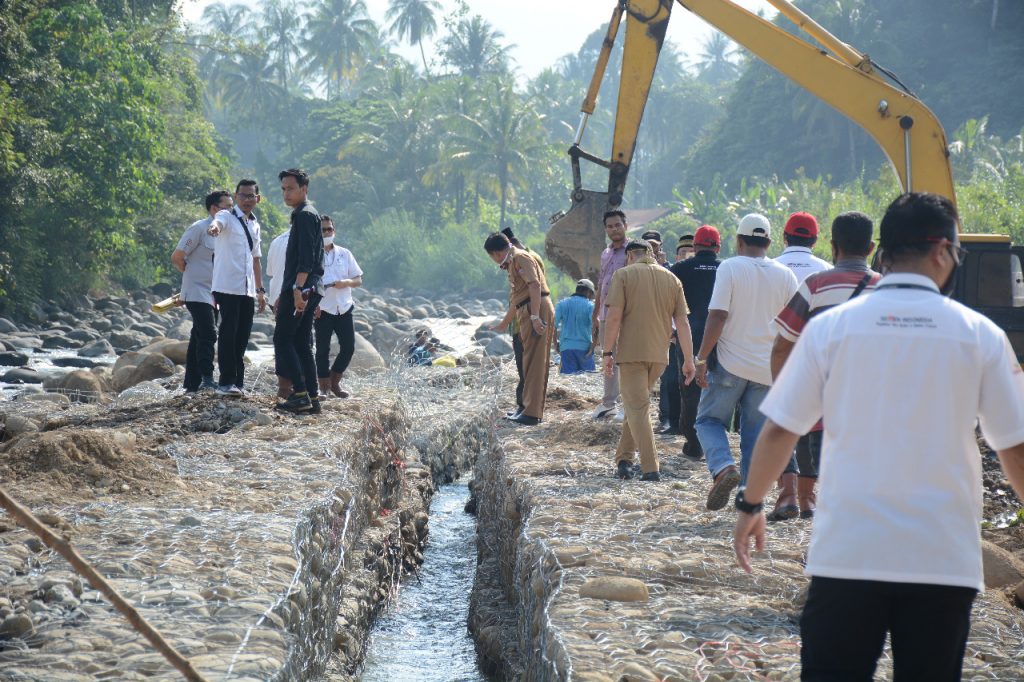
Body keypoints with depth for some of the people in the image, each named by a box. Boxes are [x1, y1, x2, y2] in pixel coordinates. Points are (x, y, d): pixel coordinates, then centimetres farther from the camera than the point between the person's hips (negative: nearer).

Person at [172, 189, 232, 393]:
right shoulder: (199, 229, -12)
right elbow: (177, 257, -12)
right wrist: (192, 275, 2)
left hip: (213, 294, 8)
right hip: (197, 292, -8)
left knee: (199, 337, 11)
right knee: (208, 334, -19)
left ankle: (192, 384, 15)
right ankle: (207, 378, -23)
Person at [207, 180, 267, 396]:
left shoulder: (255, 225, 19)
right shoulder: (227, 217, -2)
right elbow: (218, 222, -28)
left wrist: (260, 290, 22)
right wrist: (213, 227, -53)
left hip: (247, 290, 7)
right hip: (227, 287, -7)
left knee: (242, 337, 7)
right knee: (228, 333, -10)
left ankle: (238, 381, 13)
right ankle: (226, 382, -8)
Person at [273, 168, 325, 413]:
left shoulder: (305, 215, -9)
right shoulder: (309, 215, 22)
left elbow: (306, 257, -19)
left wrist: (297, 288, -25)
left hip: (300, 289, -10)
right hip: (309, 290, 10)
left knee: (282, 340, -8)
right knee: (302, 344, 9)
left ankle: (300, 394, -13)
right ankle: (312, 398, 7)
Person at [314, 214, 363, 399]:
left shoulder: (344, 254, 10)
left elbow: (358, 280, 11)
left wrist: (346, 282, -11)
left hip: (344, 308, 3)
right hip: (322, 309, -3)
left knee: (348, 347, 0)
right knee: (322, 349, -2)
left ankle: (335, 382, 18)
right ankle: (324, 387, 8)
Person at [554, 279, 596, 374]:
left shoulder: (562, 304, 8)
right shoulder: (590, 306, 0)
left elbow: (554, 325, 0)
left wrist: (556, 345, 7)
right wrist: (592, 347, -6)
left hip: (566, 347, 2)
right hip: (584, 347, -2)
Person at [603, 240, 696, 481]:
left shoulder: (624, 274, -3)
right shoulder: (671, 279, 9)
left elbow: (614, 317, -11)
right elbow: (682, 322, 6)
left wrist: (608, 352, -6)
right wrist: (689, 359, 9)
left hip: (631, 352, -4)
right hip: (659, 354, 4)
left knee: (637, 408, -3)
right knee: (637, 405, 20)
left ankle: (651, 468, -12)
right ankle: (624, 459, 19)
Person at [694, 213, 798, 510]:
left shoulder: (730, 268, -7)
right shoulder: (785, 275, 5)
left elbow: (717, 317, -14)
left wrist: (701, 358, -9)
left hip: (730, 363, -3)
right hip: (767, 368, 3)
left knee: (709, 420, 10)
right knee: (755, 434, 11)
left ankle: (723, 467, -15)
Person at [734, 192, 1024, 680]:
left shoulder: (830, 327, -1)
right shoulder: (980, 334, 0)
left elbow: (779, 430, 1)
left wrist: (750, 505, 15)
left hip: (845, 553, 0)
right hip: (945, 559, 0)